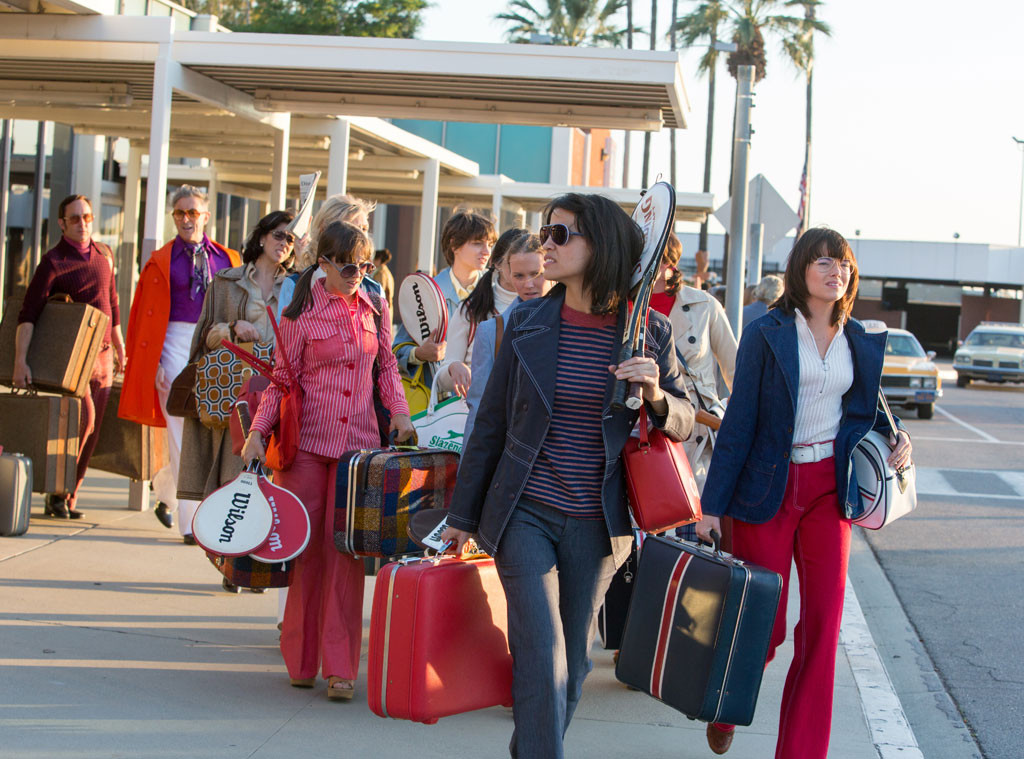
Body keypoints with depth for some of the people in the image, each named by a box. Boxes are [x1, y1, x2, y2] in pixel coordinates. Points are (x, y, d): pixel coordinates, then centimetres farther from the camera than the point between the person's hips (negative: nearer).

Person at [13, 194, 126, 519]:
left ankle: (68, 497, 14)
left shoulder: (104, 254, 10)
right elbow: (28, 313, -18)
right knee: (82, 418, -19)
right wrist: (20, 361, -27)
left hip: (102, 355, 6)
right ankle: (56, 491, -6)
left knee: (91, 430, 4)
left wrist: (118, 346, 24)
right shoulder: (53, 261, -10)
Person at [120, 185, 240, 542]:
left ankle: (165, 489, 27)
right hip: (176, 347, -2)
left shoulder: (228, 259, 12)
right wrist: (154, 363, -6)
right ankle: (192, 523, 0)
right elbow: (148, 318, 3)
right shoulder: (161, 262, 5)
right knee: (184, 433, -5)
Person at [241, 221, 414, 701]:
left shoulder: (375, 310, 9)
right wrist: (257, 432, -8)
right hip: (307, 441, -2)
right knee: (306, 545, 1)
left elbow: (387, 367, 18)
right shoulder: (302, 313, -1)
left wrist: (400, 411, 3)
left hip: (358, 443, 2)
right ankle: (302, 659, 14)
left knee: (347, 548, -2)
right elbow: (281, 379, 1)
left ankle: (340, 666, 1)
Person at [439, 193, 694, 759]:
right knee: (542, 660, -10)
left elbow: (683, 421, 7)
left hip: (597, 523, 1)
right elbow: (491, 423, 6)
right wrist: (463, 514, 8)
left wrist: (656, 397, -17)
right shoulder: (527, 323, -1)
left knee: (573, 661, 13)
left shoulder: (649, 332, -2)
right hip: (525, 515, -1)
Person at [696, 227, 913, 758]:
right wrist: (713, 503, -6)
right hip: (769, 488, -4)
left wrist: (894, 435, -1)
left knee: (823, 623, -2)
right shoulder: (767, 335, -4)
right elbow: (739, 420, -5)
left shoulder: (861, 344, 9)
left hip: (829, 489, 4)